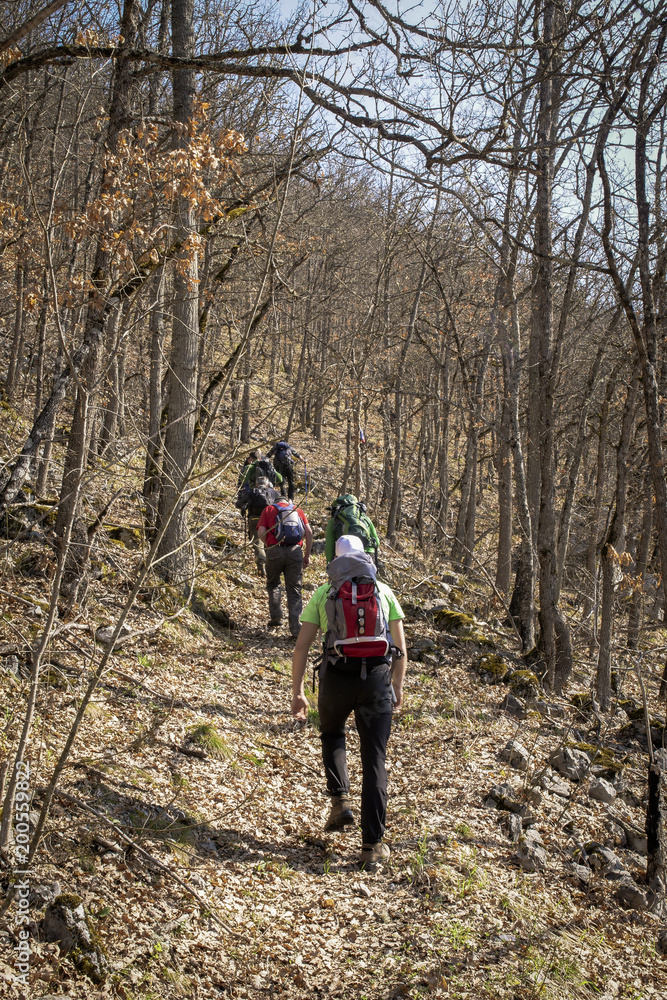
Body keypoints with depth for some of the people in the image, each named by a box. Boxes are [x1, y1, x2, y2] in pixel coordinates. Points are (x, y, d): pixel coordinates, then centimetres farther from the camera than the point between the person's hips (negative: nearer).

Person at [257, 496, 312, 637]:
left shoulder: (268, 509, 17)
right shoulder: (297, 510, 21)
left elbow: (261, 533, 1)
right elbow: (309, 532, 7)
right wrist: (307, 555, 11)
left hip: (275, 551, -1)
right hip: (295, 551, 1)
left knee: (273, 584, 25)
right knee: (294, 591, 5)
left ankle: (276, 616, 16)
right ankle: (296, 629, -1)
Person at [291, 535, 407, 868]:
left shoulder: (323, 593, 11)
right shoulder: (384, 591, 13)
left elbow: (301, 647, 6)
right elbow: (401, 648, 12)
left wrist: (297, 693, 11)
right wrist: (397, 687, 24)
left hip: (336, 677, 0)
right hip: (376, 678, 0)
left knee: (331, 734, 31)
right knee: (374, 761, 7)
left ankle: (340, 800, 15)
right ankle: (373, 844, 6)